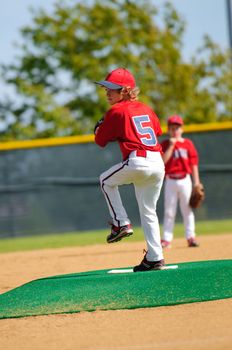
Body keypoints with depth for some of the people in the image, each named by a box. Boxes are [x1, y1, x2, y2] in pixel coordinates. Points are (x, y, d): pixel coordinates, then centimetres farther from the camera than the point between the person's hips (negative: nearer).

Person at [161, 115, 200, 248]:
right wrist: (171, 145, -14)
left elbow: (194, 163, 4)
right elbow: (163, 161, -12)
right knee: (169, 211, 1)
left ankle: (191, 236, 6)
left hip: (185, 180, 0)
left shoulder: (188, 144, 5)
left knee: (187, 209, 2)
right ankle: (166, 239, 2)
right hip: (170, 181, 0)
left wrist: (196, 182, 0)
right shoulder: (165, 145, 3)